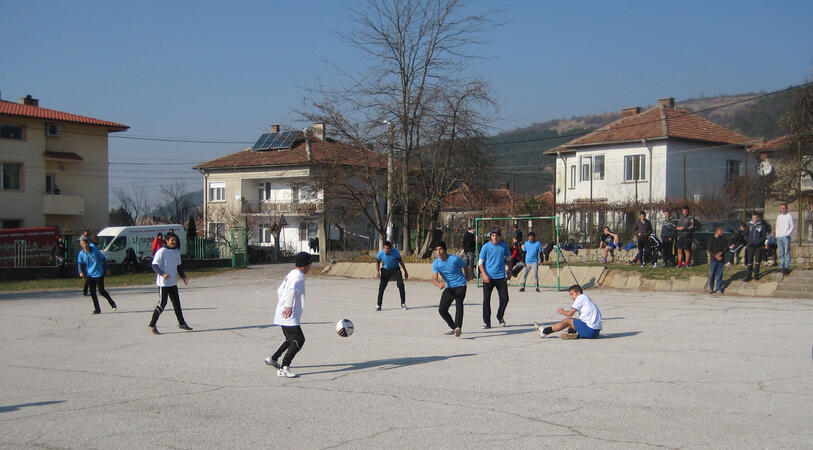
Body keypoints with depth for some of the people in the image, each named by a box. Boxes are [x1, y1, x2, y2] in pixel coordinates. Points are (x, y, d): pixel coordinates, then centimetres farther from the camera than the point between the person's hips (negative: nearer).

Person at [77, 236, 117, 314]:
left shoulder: (94, 250, -12)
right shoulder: (81, 253, -3)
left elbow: (103, 258, -1)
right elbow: (79, 263, 14)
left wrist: (107, 269, 5)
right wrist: (81, 272, -2)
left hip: (99, 273, -3)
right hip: (89, 275, 3)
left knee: (102, 291, 0)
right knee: (92, 293, 1)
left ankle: (112, 303, 23)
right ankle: (97, 309, 10)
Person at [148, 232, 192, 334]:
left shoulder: (177, 252, 11)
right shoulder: (161, 251, -11)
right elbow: (154, 265, -14)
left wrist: (183, 277, 9)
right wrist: (162, 274, -29)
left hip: (173, 282, 7)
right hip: (163, 283, -7)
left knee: (177, 303, 12)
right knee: (162, 303, -7)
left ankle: (182, 323, 22)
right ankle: (152, 325, 2)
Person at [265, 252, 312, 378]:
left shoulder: (291, 274, 16)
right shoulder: (299, 276, -14)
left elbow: (279, 290, 26)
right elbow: (292, 290, -33)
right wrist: (289, 306, -43)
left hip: (282, 314, 10)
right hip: (289, 317, -10)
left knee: (291, 339, 23)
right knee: (299, 340, -11)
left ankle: (273, 359, 35)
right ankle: (283, 369, -14)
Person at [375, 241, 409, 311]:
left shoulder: (396, 252, -22)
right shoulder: (380, 254, -21)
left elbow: (400, 261, -5)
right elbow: (377, 262, 0)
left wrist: (405, 271, -1)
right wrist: (377, 271, -13)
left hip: (395, 270, 0)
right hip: (385, 270, 0)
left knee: (401, 285, -15)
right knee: (381, 287, -8)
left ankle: (403, 304, -4)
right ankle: (379, 305, 2)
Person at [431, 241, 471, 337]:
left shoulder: (455, 259, -14)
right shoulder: (435, 263, -7)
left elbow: (465, 267, 6)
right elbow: (434, 278, -16)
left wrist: (468, 277, 23)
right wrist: (439, 284, -39)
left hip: (460, 286, -5)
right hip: (449, 287, 5)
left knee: (459, 304, -27)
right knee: (442, 309, 0)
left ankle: (458, 327, -39)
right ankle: (453, 327, 18)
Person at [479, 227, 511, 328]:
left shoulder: (504, 246, 3)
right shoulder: (486, 247, -4)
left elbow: (508, 258, 19)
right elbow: (480, 262, 0)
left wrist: (509, 271, 16)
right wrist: (484, 275, -11)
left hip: (501, 277, 2)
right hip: (488, 277, -2)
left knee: (504, 299, 0)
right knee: (486, 300, -4)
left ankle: (500, 317, 24)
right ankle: (486, 322, 5)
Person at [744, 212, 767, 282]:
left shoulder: (762, 225, 3)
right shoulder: (749, 225, 9)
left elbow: (763, 236, 2)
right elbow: (745, 234, 12)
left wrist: (759, 242, -13)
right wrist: (748, 242, -4)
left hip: (758, 246, -1)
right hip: (750, 245, 1)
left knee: (757, 261, 4)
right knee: (749, 262, -1)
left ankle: (756, 275, 12)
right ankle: (748, 276, 1)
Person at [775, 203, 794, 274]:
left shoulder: (789, 216, 0)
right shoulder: (778, 217, 17)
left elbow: (792, 227, -3)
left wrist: (787, 234, -13)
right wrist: (777, 235, 10)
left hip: (786, 237, -5)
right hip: (779, 237, 5)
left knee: (787, 252, -7)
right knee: (781, 253, 6)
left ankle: (787, 267, -9)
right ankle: (781, 267, 8)